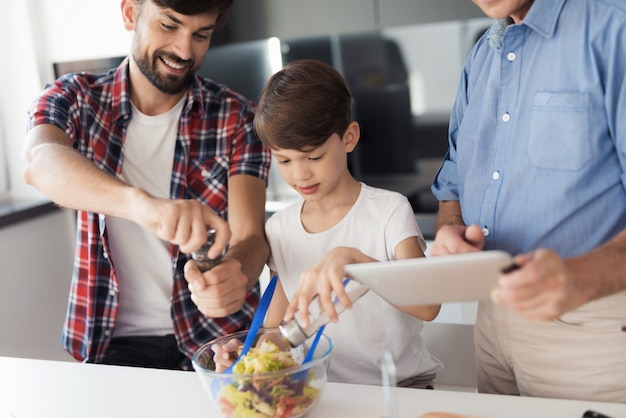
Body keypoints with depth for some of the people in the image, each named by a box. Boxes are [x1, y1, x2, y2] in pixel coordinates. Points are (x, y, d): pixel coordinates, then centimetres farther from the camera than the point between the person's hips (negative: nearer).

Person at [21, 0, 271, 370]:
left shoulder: (237, 118, -2)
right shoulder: (74, 99, -1)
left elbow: (252, 239, -10)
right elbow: (40, 162, -24)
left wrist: (234, 275, -35)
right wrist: (142, 202, -44)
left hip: (218, 337, 0)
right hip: (116, 340, 0)